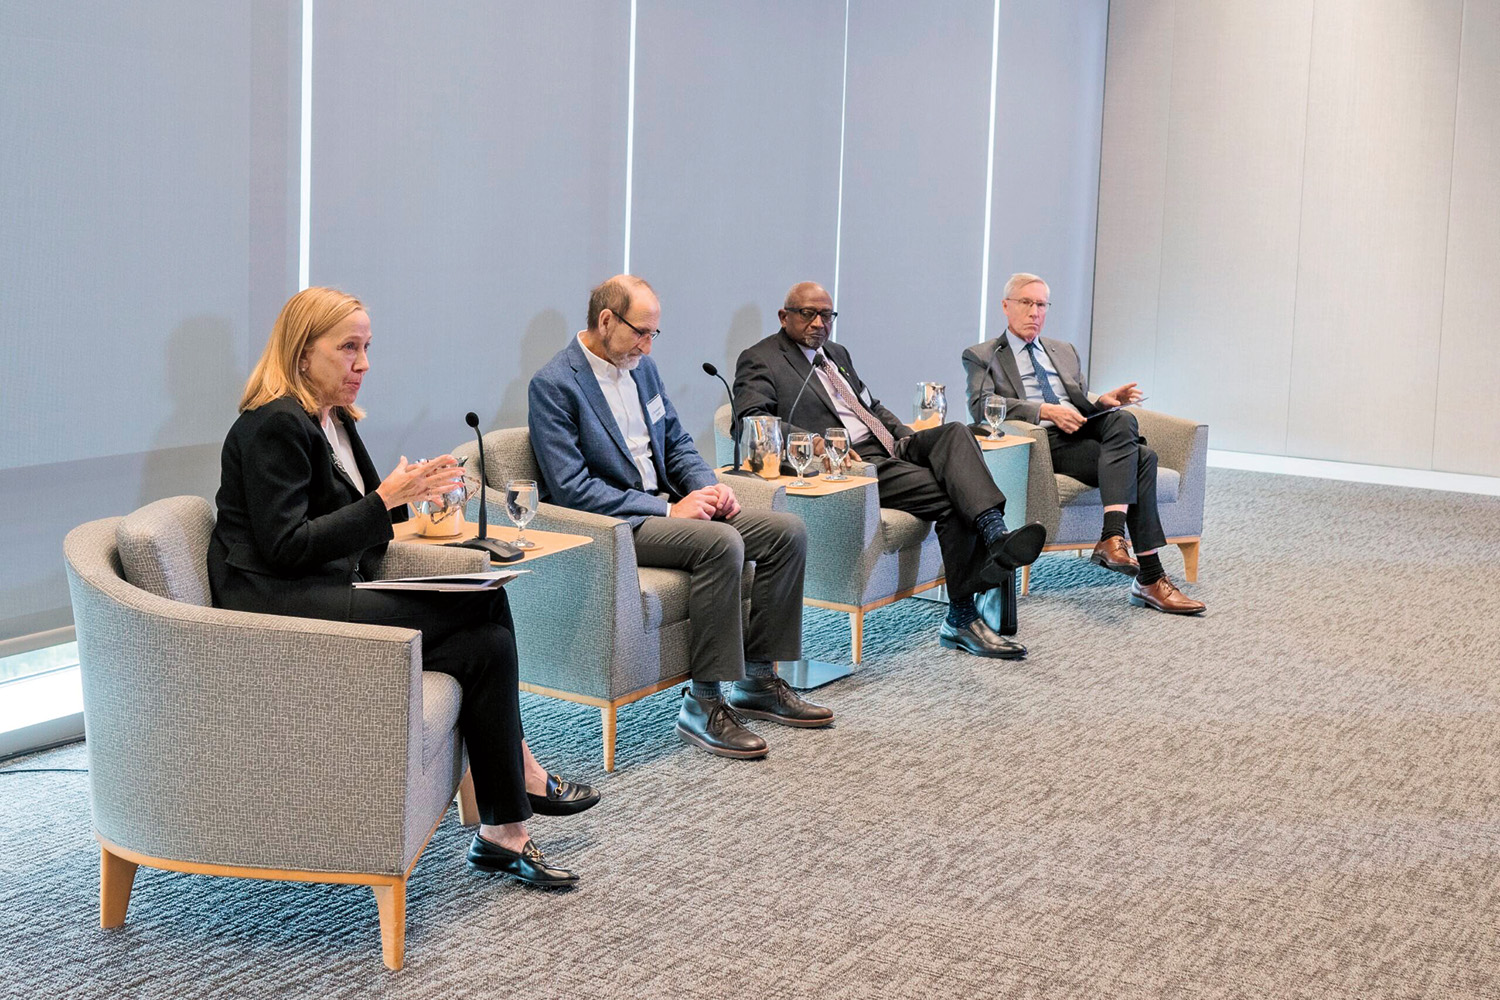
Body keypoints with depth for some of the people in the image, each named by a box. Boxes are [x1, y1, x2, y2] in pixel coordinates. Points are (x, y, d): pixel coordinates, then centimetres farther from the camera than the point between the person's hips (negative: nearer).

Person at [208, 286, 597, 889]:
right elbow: (284, 548, -18)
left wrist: (408, 490, 1)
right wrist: (384, 499, -17)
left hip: (331, 601, 9)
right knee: (484, 605, -17)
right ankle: (526, 779, -4)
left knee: (488, 641, -11)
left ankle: (504, 834, -9)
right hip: (278, 611, -9)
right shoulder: (274, 425, -10)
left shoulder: (333, 421, 19)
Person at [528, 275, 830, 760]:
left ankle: (757, 679, 1)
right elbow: (572, 488, -20)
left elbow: (677, 443, 21)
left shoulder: (641, 366, 12)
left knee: (787, 531, -6)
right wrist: (668, 510, -21)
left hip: (664, 506, 9)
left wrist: (708, 486, -2)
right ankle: (704, 703, -25)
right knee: (722, 543, -33)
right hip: (609, 524, -8)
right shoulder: (553, 385, -13)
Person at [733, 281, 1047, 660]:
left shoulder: (836, 354, 27)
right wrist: (815, 442, -27)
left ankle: (995, 534, -41)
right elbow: (750, 419, -15)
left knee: (955, 433, -23)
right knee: (953, 498, -24)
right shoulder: (759, 360, 1)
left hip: (888, 449, 8)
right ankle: (962, 618, -22)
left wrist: (908, 436, 12)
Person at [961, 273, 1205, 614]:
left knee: (1122, 419, -30)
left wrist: (1103, 402, 1)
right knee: (1138, 458, -26)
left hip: (1082, 431, 6)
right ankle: (1150, 579, -32)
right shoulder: (981, 356, 11)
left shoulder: (1065, 352, 30)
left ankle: (1112, 537, -38)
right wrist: (1046, 411, -18)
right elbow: (981, 405, -8)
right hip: (1044, 442, -6)